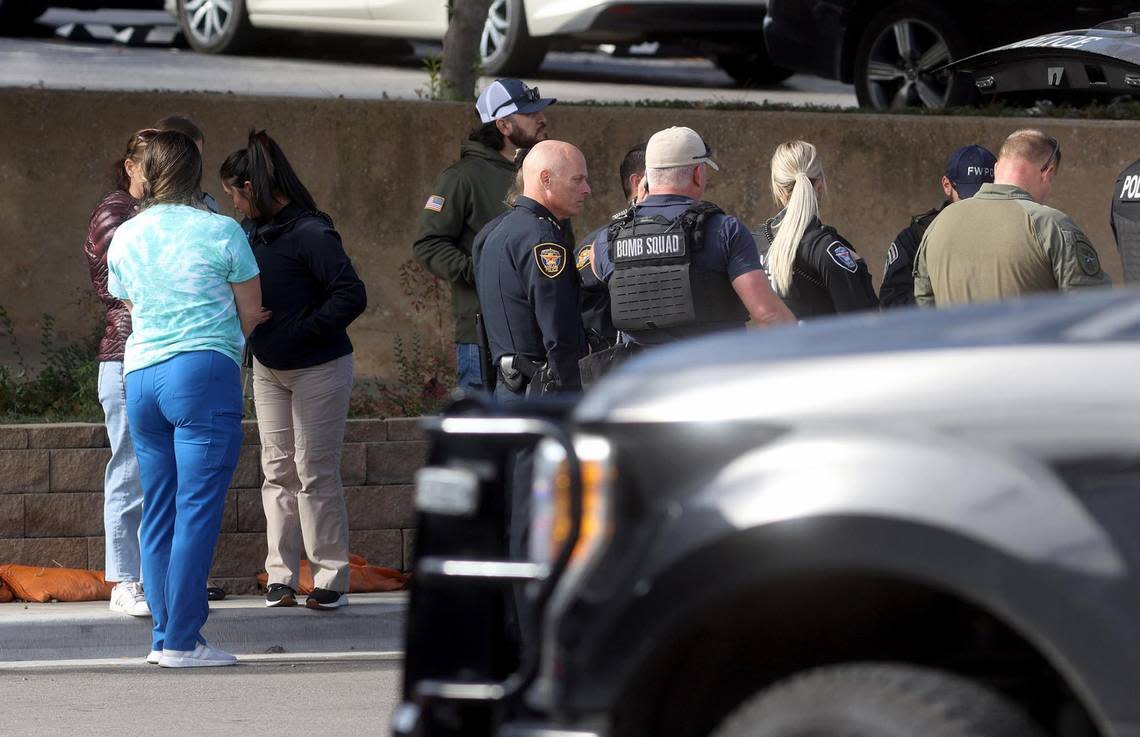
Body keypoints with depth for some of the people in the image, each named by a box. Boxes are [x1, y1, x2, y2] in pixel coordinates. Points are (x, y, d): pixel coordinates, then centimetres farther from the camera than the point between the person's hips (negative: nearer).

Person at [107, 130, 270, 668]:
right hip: (203, 375, -5)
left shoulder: (124, 239, 11)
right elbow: (250, 313, 3)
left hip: (140, 377, 5)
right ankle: (182, 640, -9)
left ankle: (164, 636, 10)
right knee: (197, 512, -5)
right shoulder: (220, 232, -3)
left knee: (158, 514, 11)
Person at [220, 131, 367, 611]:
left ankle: (330, 579, 4)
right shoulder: (260, 234, 5)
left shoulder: (311, 235, -20)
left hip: (318, 369, -8)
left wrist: (300, 332, -22)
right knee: (278, 472, 8)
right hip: (269, 369, 8)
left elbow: (351, 296, -25)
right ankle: (281, 576, 12)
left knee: (315, 473, -4)